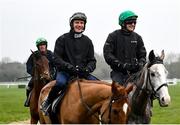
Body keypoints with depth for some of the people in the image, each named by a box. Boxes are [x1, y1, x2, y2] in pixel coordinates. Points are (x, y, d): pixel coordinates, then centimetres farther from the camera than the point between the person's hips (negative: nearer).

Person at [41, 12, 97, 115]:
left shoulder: (87, 41, 11)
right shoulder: (63, 39, 1)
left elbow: (92, 60, 10)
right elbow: (57, 59, -5)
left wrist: (87, 69, -13)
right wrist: (70, 67, -20)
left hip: (83, 73, 4)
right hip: (65, 72, -3)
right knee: (61, 83, -37)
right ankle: (48, 102, -12)